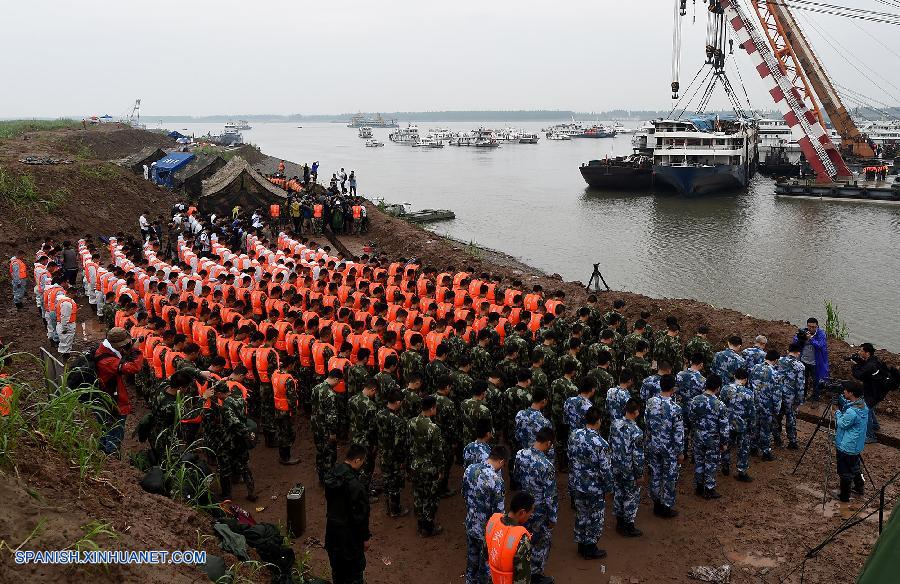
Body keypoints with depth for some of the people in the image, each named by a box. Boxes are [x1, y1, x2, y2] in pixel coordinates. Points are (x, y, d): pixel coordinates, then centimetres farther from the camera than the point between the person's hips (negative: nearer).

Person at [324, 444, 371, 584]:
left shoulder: (332, 474, -4)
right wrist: (365, 537, -9)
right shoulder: (355, 485, -29)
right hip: (349, 533, -8)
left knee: (337, 567, 23)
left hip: (332, 527, 8)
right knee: (355, 568, 10)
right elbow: (360, 514, -22)